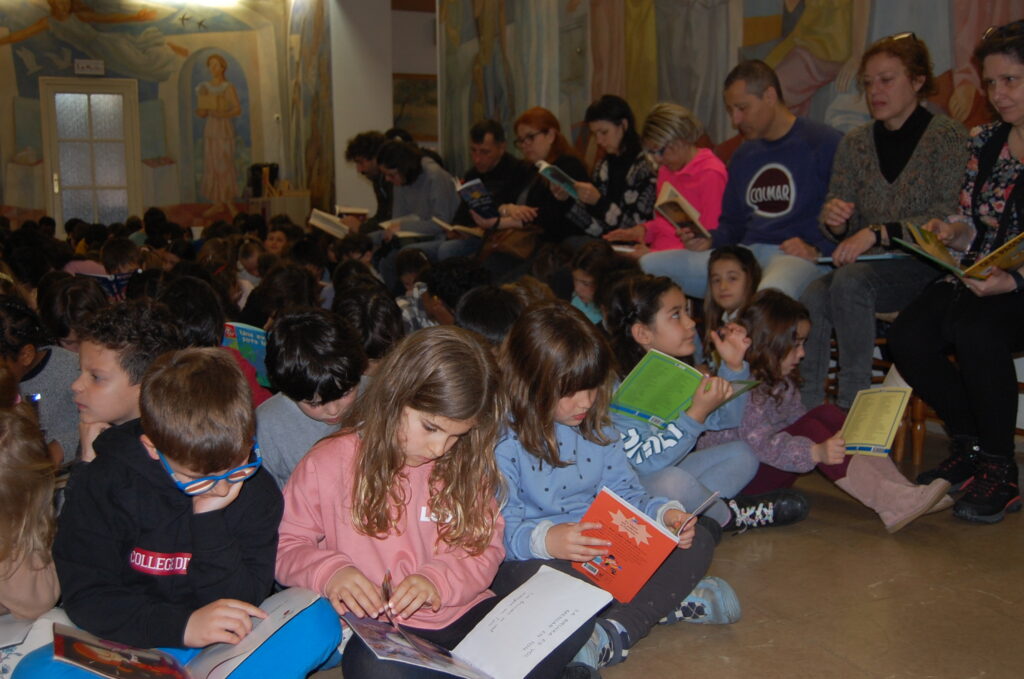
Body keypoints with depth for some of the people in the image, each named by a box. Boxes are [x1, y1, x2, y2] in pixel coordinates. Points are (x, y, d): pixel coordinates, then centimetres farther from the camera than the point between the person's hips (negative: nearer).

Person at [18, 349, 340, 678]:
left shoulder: (257, 490, -6)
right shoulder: (103, 485, -10)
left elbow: (241, 605, -8)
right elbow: (85, 597, -12)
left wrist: (210, 521, -21)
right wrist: (181, 625, -25)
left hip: (226, 645, 1)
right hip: (133, 645, 0)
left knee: (318, 620, -24)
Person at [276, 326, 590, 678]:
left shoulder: (467, 466, 8)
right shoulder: (329, 464, -2)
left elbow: (486, 548, 8)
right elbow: (283, 547, 4)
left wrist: (438, 579, -12)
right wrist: (328, 571, -17)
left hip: (463, 614, 3)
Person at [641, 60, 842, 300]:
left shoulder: (825, 143, 0)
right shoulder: (743, 156, 24)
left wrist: (817, 250, -18)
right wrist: (710, 241, 7)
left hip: (796, 256, -7)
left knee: (771, 293, -44)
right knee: (649, 265, -7)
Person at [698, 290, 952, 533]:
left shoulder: (781, 380, 10)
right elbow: (759, 444, -30)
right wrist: (816, 452, -40)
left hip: (769, 465, 9)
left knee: (826, 413, -11)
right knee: (809, 429, -27)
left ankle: (899, 489, -22)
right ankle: (888, 503, -35)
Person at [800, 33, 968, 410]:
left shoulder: (947, 136, -2)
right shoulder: (855, 143, 12)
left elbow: (949, 220, -12)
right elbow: (841, 231, 13)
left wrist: (877, 233, -20)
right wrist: (832, 219, -11)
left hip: (926, 265, -4)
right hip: (867, 266, 4)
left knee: (850, 280, -33)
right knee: (813, 297, -28)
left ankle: (851, 404, -23)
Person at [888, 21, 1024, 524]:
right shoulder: (984, 142, 13)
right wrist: (952, 232, -5)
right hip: (979, 278, 6)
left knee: (973, 328, -35)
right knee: (909, 336, -20)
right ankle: (970, 445, 5)